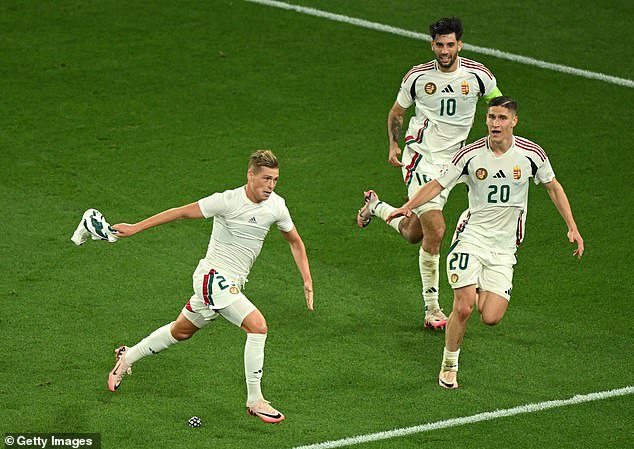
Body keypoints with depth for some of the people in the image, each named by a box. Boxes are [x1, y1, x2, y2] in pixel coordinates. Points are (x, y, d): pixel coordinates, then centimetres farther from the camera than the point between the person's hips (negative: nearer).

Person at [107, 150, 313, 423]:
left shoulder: (276, 206, -1)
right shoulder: (228, 201, -21)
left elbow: (295, 242, 15)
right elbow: (182, 212, -12)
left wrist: (307, 280, 7)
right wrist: (135, 228, -9)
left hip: (231, 283, 8)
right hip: (214, 276, -8)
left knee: (181, 331, 23)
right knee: (258, 325, -22)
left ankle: (127, 357, 43)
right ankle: (254, 401, -13)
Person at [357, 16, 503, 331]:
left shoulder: (477, 75, -4)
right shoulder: (418, 76, -5)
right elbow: (397, 112, 11)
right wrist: (393, 145, -2)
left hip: (450, 161, 3)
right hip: (419, 156, -3)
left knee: (413, 234, 13)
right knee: (435, 229, -18)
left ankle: (375, 206, 46)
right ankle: (431, 308, -7)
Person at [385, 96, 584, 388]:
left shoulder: (531, 154, -5)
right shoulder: (470, 154, -8)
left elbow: (553, 187, 11)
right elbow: (438, 185, 1)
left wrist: (572, 228, 7)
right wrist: (408, 206, -14)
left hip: (504, 248, 1)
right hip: (471, 236, -1)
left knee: (490, 318, -11)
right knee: (463, 308, -16)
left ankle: (482, 293, 26)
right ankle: (448, 368, 7)